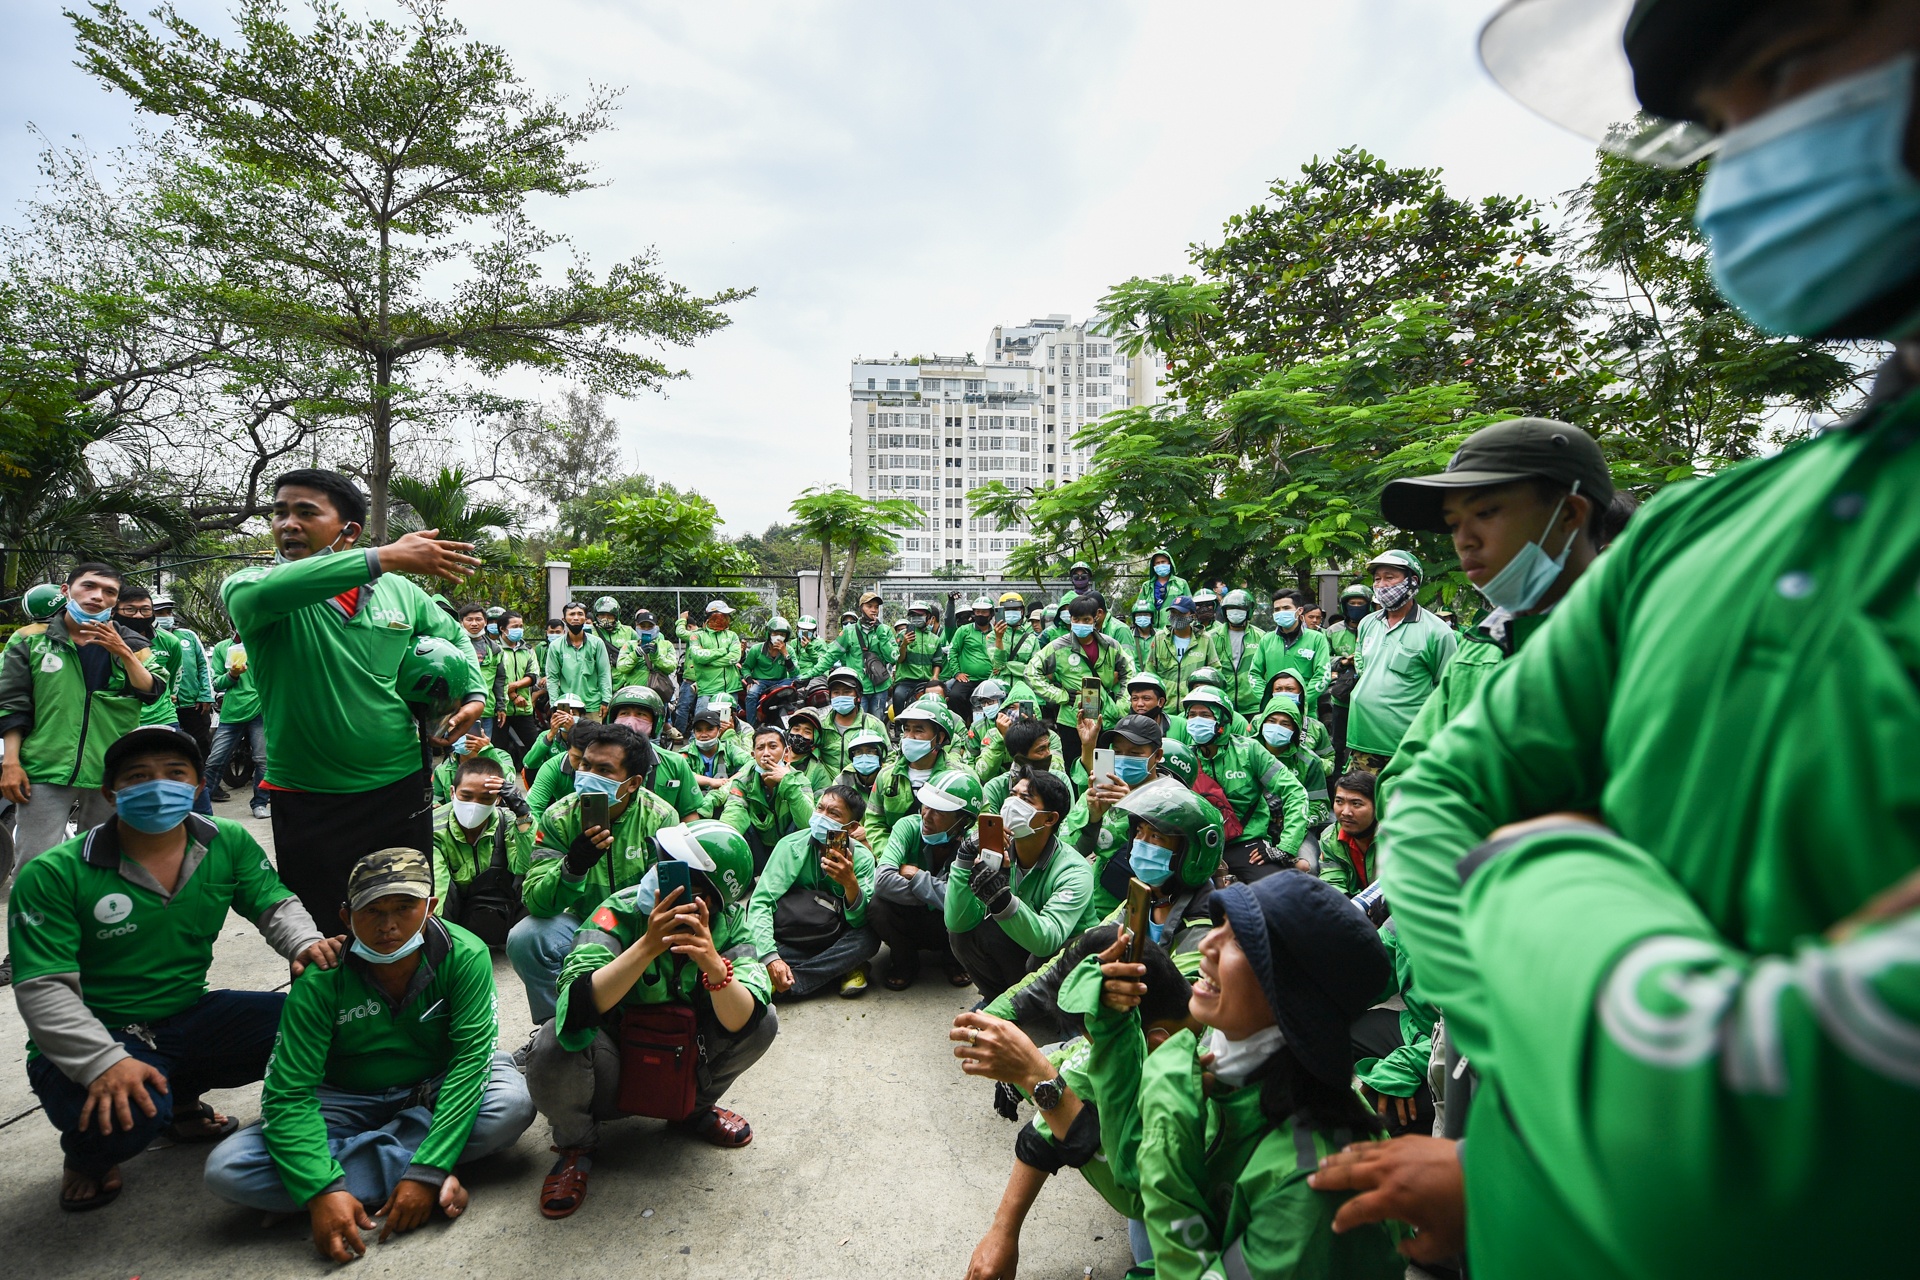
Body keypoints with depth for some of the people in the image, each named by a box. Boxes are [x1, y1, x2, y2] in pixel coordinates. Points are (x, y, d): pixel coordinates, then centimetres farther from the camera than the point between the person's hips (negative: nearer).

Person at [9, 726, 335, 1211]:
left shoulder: (229, 844, -3)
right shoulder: (53, 875, -15)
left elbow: (275, 904, 2)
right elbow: (43, 990, -18)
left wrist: (306, 944, -22)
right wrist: (105, 1062, -32)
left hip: (189, 1019, 5)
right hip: (93, 1041, -4)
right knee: (129, 1114, -35)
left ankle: (182, 1098, 13)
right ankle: (88, 1154, 7)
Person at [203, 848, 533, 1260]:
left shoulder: (464, 956, -22)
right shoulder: (322, 976, -20)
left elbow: (471, 1056, -25)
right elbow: (288, 1093, -21)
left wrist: (426, 1172, -33)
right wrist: (322, 1190, -34)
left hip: (435, 1093, -2)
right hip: (348, 1100, 3)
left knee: (512, 1103, -32)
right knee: (226, 1169, -24)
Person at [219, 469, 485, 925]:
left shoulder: (400, 592, 1)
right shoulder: (247, 586, -6)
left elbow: (455, 637, 20)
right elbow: (259, 593, -32)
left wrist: (475, 694, 2)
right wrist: (384, 557, -36)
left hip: (401, 788, 2)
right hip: (308, 801, -2)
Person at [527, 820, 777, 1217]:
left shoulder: (726, 924, -16)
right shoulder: (621, 912, -24)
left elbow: (738, 1021, -28)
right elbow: (577, 1005, -39)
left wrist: (713, 962, -47)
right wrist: (649, 945, -49)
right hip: (613, 1066, -2)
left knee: (762, 1021, -20)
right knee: (553, 1049, -34)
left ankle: (695, 1109, 10)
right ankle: (576, 1144, 1)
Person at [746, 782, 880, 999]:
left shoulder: (862, 857, -14)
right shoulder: (792, 845, -17)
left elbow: (861, 921, -22)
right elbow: (760, 902, -24)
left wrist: (850, 882, -41)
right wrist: (770, 957, -38)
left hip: (836, 937, 1)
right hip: (794, 937, 0)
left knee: (869, 938, -31)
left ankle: (785, 983, -25)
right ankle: (841, 967, -17)